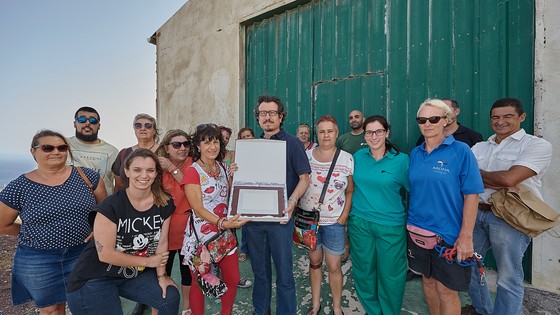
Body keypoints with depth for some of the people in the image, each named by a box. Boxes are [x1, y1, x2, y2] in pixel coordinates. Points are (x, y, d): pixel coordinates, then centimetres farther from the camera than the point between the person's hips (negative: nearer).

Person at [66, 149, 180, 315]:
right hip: (96, 279, -4)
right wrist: (148, 261, -13)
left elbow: (161, 242, -3)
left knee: (171, 298, -5)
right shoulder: (111, 206, -22)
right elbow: (105, 254, -20)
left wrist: (161, 276, -5)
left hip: (135, 273, 4)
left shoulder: (165, 203, -9)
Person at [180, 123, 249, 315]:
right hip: (201, 235, -5)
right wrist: (222, 223, -28)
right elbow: (198, 209, -16)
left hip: (225, 233, 6)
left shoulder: (224, 169, 6)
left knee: (233, 280, 14)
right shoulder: (193, 171, -11)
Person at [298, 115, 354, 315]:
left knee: (334, 266, 9)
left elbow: (350, 191, 1)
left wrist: (344, 216, -6)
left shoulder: (347, 159, -4)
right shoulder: (306, 156, -2)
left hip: (334, 222, -1)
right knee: (314, 262, 17)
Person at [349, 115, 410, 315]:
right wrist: (350, 214, 11)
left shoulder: (401, 160, -8)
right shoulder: (358, 156, 1)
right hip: (359, 223, 3)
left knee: (390, 274, 12)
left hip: (391, 226, -3)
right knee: (364, 271, 16)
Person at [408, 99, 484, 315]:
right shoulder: (415, 153, 3)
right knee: (427, 280, 20)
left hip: (447, 233, -4)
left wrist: (466, 236, -14)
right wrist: (410, 222, 7)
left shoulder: (460, 151, -10)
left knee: (446, 290, 8)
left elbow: (471, 195, -11)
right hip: (417, 230, 5)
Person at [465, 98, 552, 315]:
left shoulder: (538, 145, -5)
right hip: (476, 214, 6)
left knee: (508, 279, 6)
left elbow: (509, 178, -18)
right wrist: (496, 185, -13)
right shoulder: (479, 147, 11)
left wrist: (478, 173, -3)